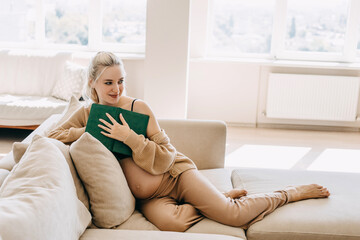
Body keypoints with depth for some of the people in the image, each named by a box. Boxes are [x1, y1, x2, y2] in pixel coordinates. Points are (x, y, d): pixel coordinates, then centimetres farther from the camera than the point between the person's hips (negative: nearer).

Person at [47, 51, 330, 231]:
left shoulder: (137, 107, -11)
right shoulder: (86, 113, 2)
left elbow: (164, 159, -13)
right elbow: (51, 135, 0)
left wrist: (130, 138, -26)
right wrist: (83, 132, -14)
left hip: (176, 175, -2)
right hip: (148, 198, 3)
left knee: (234, 215, -19)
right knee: (171, 221, -34)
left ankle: (292, 193, 7)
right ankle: (217, 199, -3)